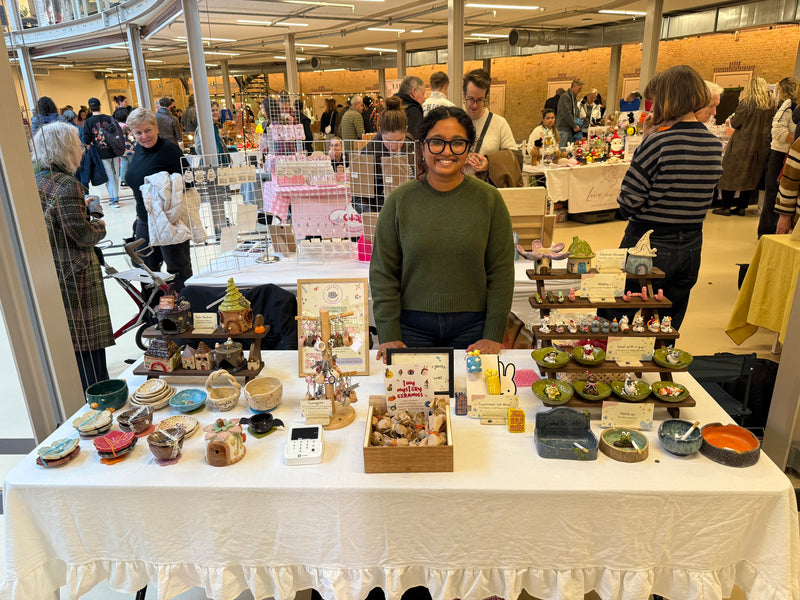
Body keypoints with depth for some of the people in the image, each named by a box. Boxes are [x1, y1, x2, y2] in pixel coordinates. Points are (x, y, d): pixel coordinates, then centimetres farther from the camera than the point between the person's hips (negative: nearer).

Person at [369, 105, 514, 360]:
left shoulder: (488, 199, 0)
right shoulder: (399, 201, -1)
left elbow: (501, 272, 0)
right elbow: (383, 272, 0)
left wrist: (493, 336, -5)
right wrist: (389, 336, -6)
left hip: (471, 326, 0)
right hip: (412, 325, 0)